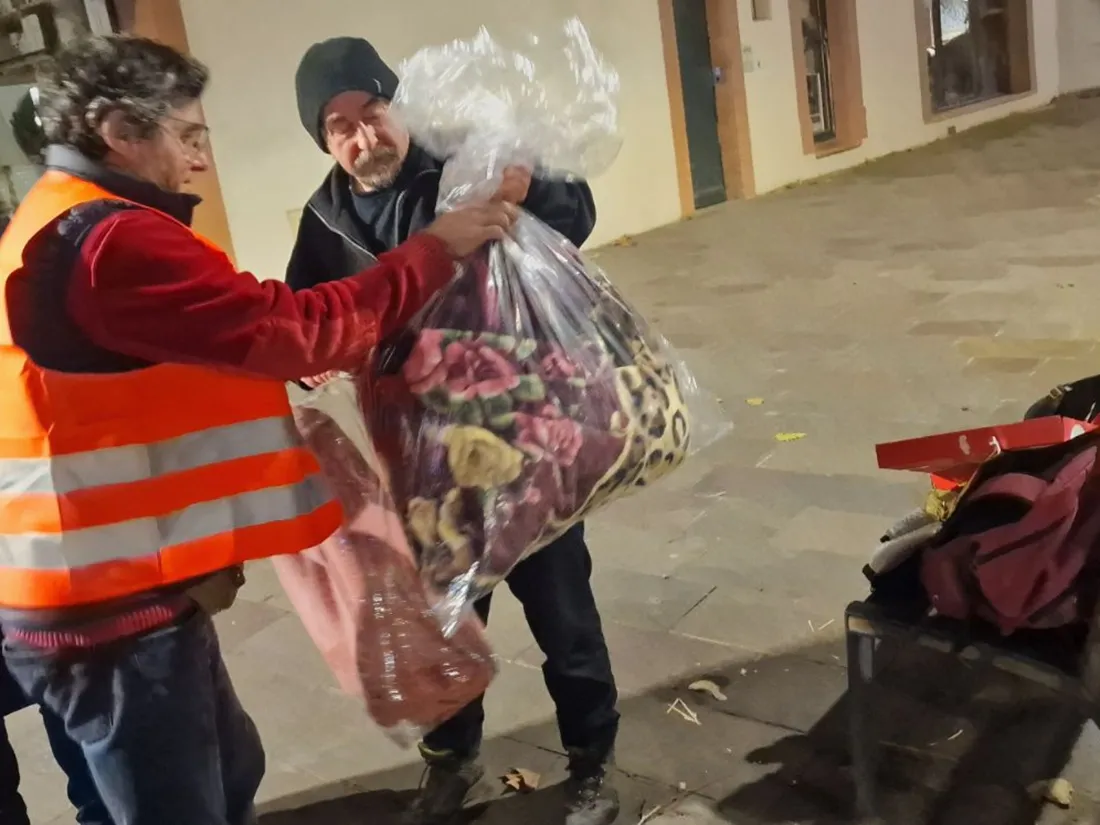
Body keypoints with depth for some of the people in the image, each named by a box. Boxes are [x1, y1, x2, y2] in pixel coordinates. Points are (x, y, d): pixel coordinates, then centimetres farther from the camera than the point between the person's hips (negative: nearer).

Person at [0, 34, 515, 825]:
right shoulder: (107, 241, -21)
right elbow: (292, 326, -24)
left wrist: (299, 366, 9)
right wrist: (434, 249, -16)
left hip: (110, 581, 10)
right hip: (109, 604, -10)